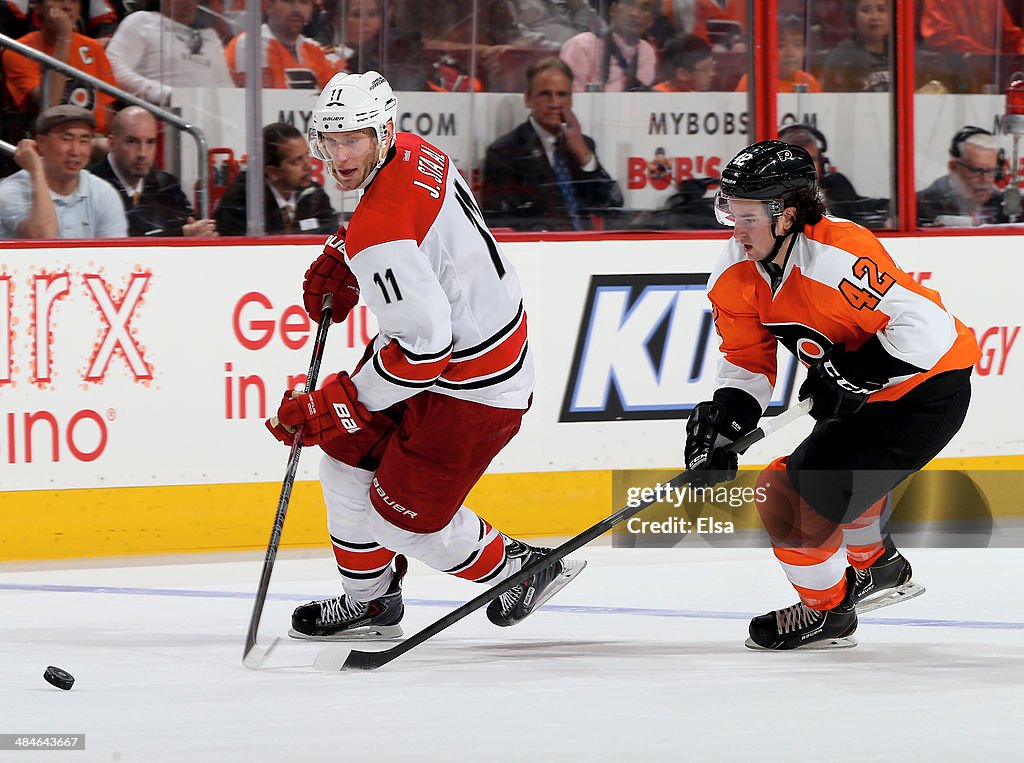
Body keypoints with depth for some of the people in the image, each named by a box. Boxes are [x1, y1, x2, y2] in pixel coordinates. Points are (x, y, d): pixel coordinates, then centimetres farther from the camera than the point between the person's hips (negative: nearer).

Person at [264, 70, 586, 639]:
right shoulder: (414, 152, -3)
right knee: (347, 452, 16)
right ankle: (370, 600, 31)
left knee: (402, 517, 0)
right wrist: (341, 258, 11)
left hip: (471, 389, -10)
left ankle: (520, 569, 22)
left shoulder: (382, 237, -32)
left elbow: (424, 344, -31)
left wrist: (338, 405, -23)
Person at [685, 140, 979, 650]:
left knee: (797, 497, -14)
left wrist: (850, 376, -29)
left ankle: (826, 612, 9)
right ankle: (878, 567, 57)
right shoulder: (737, 272, -6)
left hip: (928, 388, -10)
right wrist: (720, 421, -11)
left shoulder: (837, 256, -32)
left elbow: (926, 328, -32)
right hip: (858, 396, 10)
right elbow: (747, 361, 5)